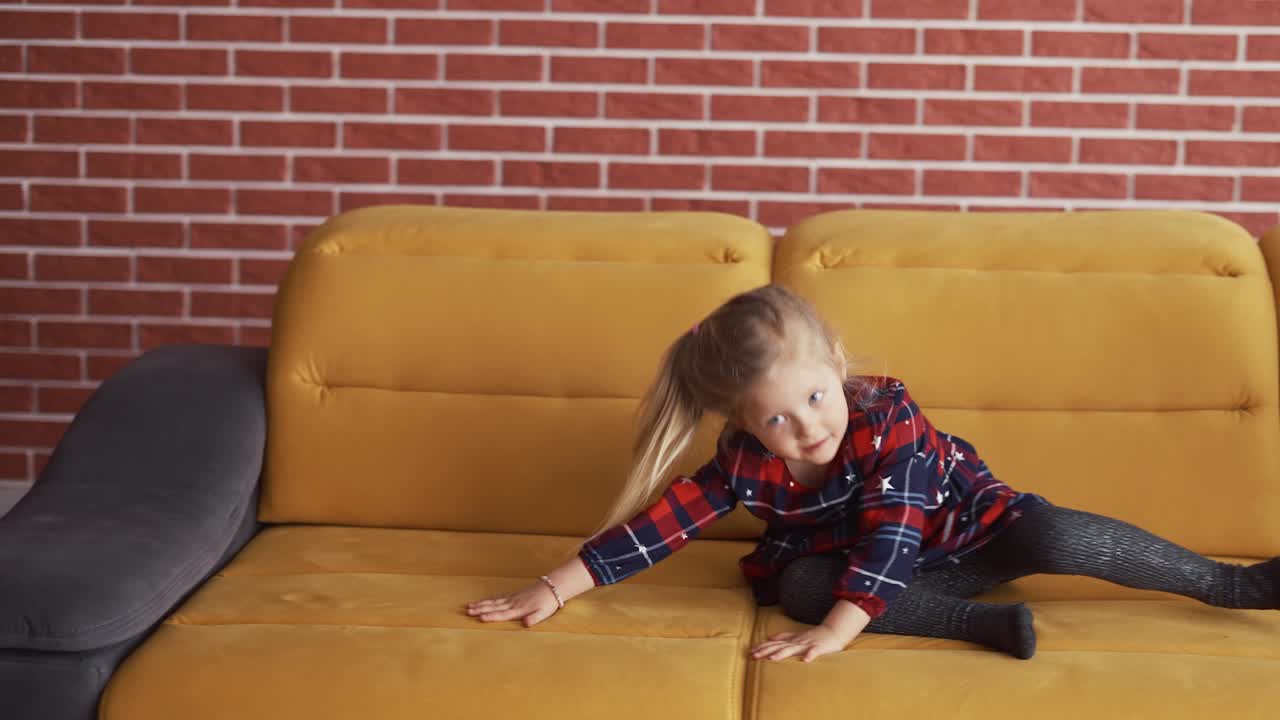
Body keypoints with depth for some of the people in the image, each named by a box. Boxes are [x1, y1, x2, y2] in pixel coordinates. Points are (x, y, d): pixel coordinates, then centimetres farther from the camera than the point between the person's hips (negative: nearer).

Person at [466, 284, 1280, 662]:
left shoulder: (888, 416, -30)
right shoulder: (746, 463, -19)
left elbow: (889, 536, -36)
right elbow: (657, 525, -18)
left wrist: (838, 630, -46)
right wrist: (556, 587, -24)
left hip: (961, 526, -3)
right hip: (850, 560, 4)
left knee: (1059, 539, -31)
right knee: (795, 583, -28)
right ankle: (985, 621, -33)